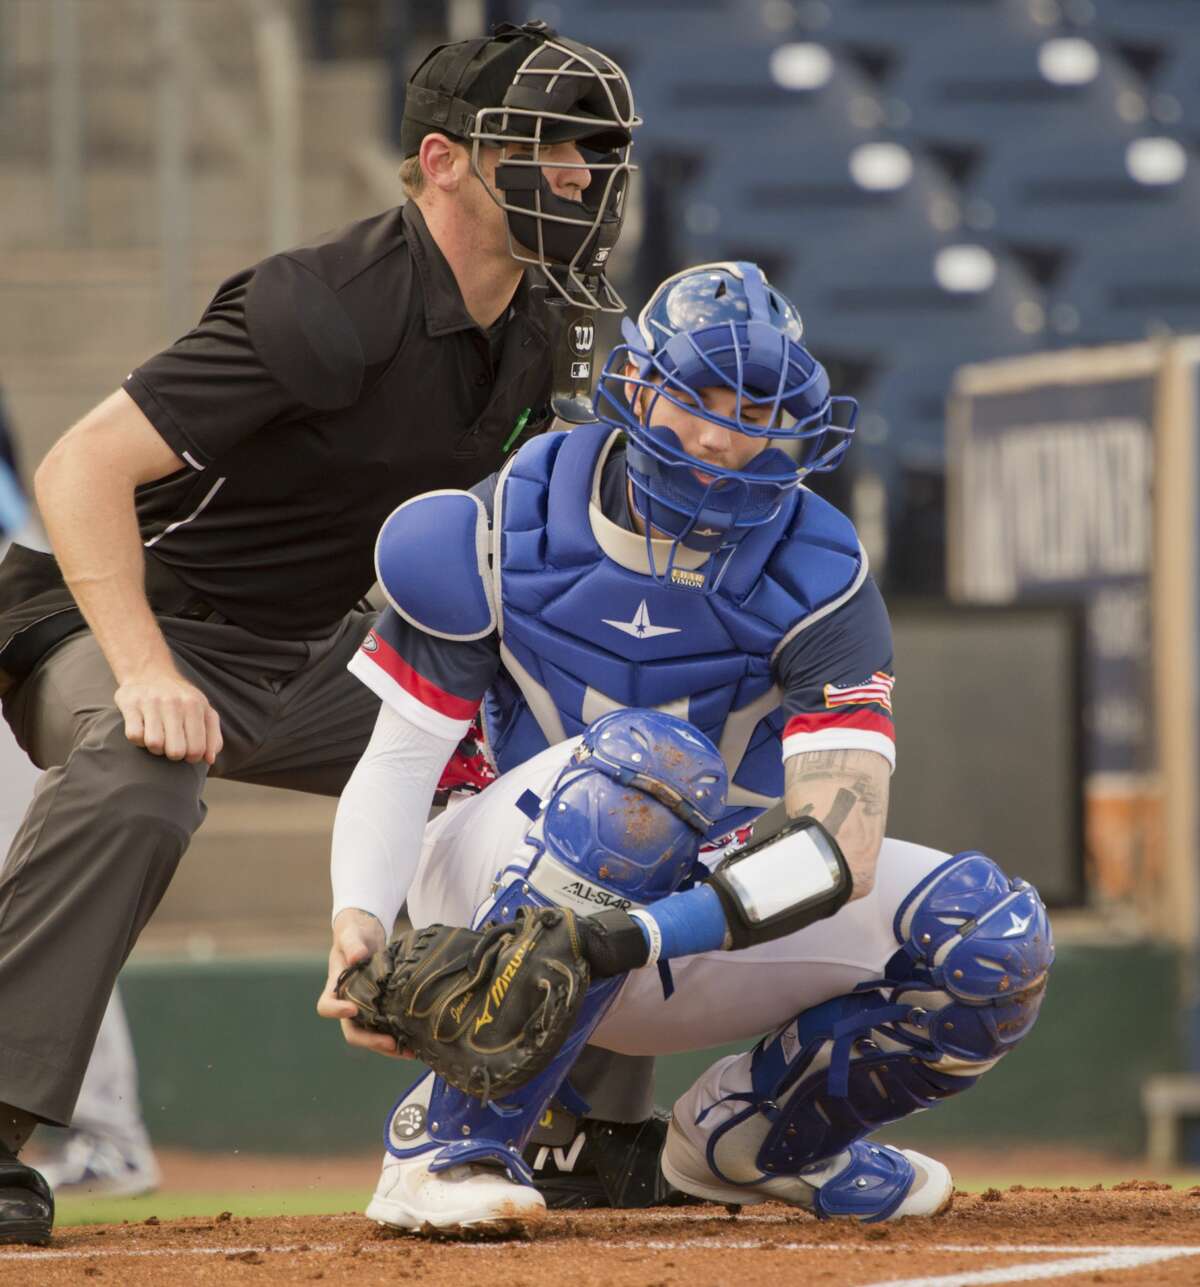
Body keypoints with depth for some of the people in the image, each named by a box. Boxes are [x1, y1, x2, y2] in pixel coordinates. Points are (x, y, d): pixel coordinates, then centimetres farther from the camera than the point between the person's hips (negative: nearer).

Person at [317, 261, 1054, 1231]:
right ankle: (446, 1145, -32)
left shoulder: (819, 577, -14)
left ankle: (754, 1133, 8)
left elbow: (842, 842, -28)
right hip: (497, 891, -3)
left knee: (994, 934, -19)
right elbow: (398, 761, -13)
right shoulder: (516, 527, -12)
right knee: (652, 754, -37)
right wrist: (359, 920, -34)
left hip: (708, 908, 3)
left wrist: (653, 929, -44)